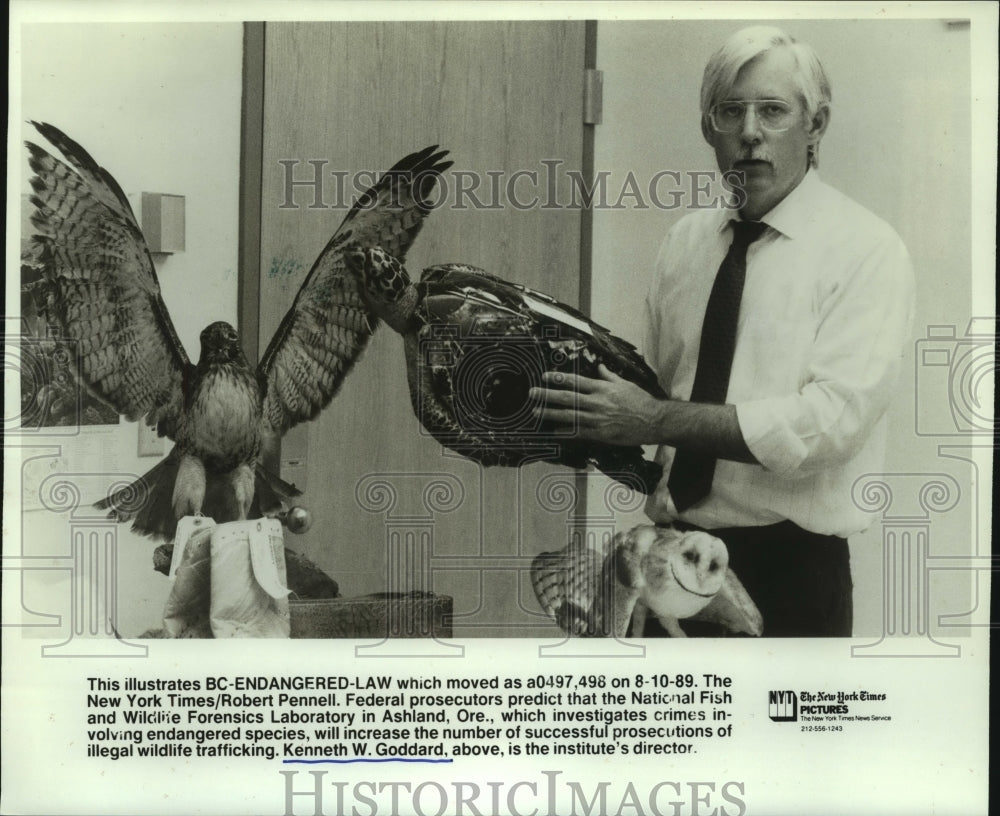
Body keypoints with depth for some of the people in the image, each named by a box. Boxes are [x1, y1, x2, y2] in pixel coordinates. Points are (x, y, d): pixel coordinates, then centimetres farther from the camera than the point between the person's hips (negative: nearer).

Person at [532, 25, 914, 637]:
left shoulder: (867, 251, -10)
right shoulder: (686, 239, 7)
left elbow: (832, 420, -20)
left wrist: (660, 421, -25)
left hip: (790, 570, -4)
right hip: (670, 554, 5)